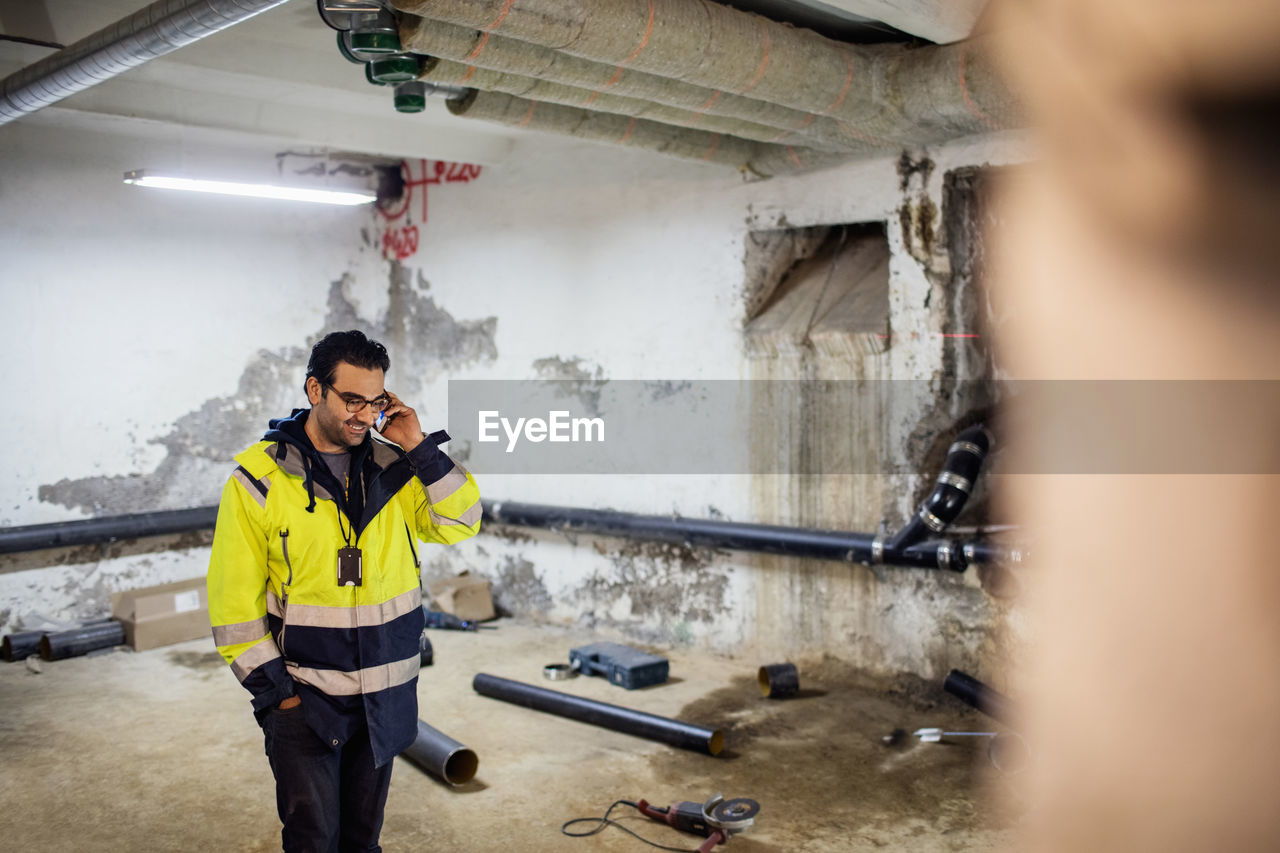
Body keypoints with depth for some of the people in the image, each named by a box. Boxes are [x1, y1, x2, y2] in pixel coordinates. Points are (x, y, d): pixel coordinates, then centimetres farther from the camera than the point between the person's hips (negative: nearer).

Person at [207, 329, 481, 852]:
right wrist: (271, 687, -10)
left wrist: (420, 448, -12)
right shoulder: (260, 478, -10)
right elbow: (234, 596, -8)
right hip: (303, 693, -4)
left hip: (386, 693, 4)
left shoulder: (393, 467, 2)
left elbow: (461, 523, -3)